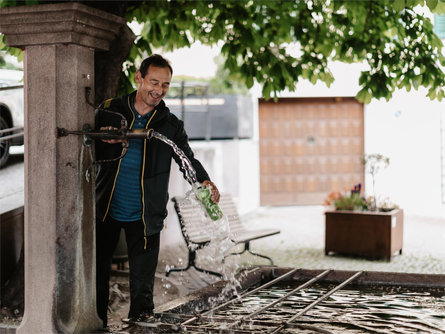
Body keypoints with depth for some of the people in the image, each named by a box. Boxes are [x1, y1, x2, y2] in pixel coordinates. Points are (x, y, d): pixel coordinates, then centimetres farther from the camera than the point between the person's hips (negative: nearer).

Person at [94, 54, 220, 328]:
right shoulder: (109, 110, 1)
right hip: (105, 211, 0)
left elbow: (187, 159, -4)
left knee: (143, 281, 7)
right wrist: (104, 142, -18)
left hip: (144, 216, 0)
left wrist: (204, 182, -24)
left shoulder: (171, 125, 2)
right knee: (97, 272, 10)